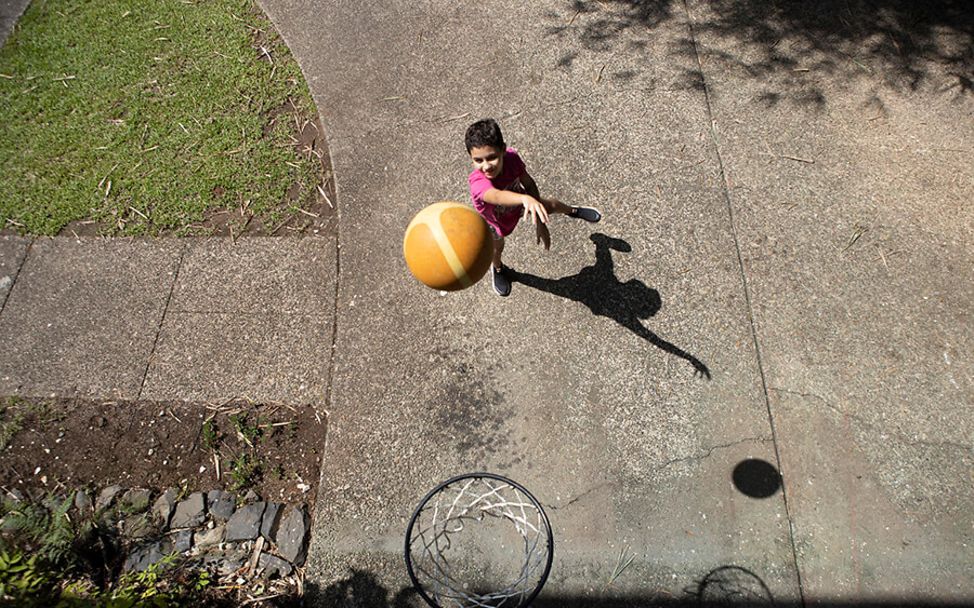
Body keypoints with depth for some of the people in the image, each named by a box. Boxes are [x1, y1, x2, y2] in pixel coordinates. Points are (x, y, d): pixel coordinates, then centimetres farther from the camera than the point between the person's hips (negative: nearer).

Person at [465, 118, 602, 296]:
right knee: (496, 249, 20)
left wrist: (539, 222, -23)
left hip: (517, 202, 3)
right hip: (495, 221, -3)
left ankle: (573, 211, 61)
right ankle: (497, 269, 60)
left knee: (551, 205, 23)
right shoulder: (478, 182, -50)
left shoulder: (511, 157, -37)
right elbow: (497, 196, -72)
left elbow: (529, 184, -23)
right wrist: (526, 199, -92)